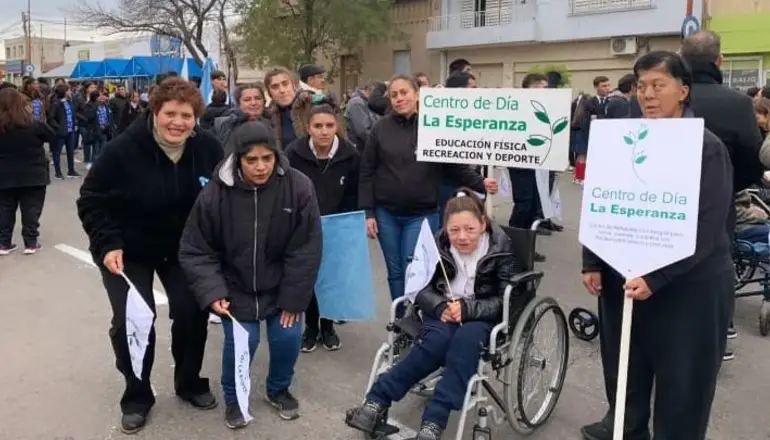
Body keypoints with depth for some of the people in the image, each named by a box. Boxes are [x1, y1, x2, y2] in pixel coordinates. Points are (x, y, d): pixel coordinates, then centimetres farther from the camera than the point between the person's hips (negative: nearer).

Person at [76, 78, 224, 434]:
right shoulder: (123, 149, -23)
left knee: (192, 314, -1)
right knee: (131, 323, -6)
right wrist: (107, 245, -24)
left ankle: (190, 383, 26)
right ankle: (137, 397, 18)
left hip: (183, 249, 3)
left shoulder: (208, 149, -14)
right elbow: (91, 201, -14)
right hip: (127, 251, -2)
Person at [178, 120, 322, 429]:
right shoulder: (215, 194, -20)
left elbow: (306, 250, -15)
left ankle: (278, 389, 30)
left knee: (288, 337, -4)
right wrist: (212, 292, -21)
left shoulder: (298, 187, -20)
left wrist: (293, 299, -13)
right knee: (241, 342, -9)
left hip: (281, 286, 1)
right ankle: (233, 398, 23)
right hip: (235, 287, -1)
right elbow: (195, 251, -10)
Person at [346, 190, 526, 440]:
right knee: (437, 340, -33)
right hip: (444, 312, 1)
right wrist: (441, 307, -23)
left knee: (465, 339, -36)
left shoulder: (500, 249, -10)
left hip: (482, 317, -1)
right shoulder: (438, 245, -4)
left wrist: (466, 308, -27)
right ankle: (377, 401, -30)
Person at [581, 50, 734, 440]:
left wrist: (655, 277, -26)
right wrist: (592, 263, 0)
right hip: (621, 276, 5)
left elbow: (706, 226, -17)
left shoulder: (707, 147, -10)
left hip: (687, 285, -5)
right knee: (623, 364, 18)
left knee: (681, 378, 8)